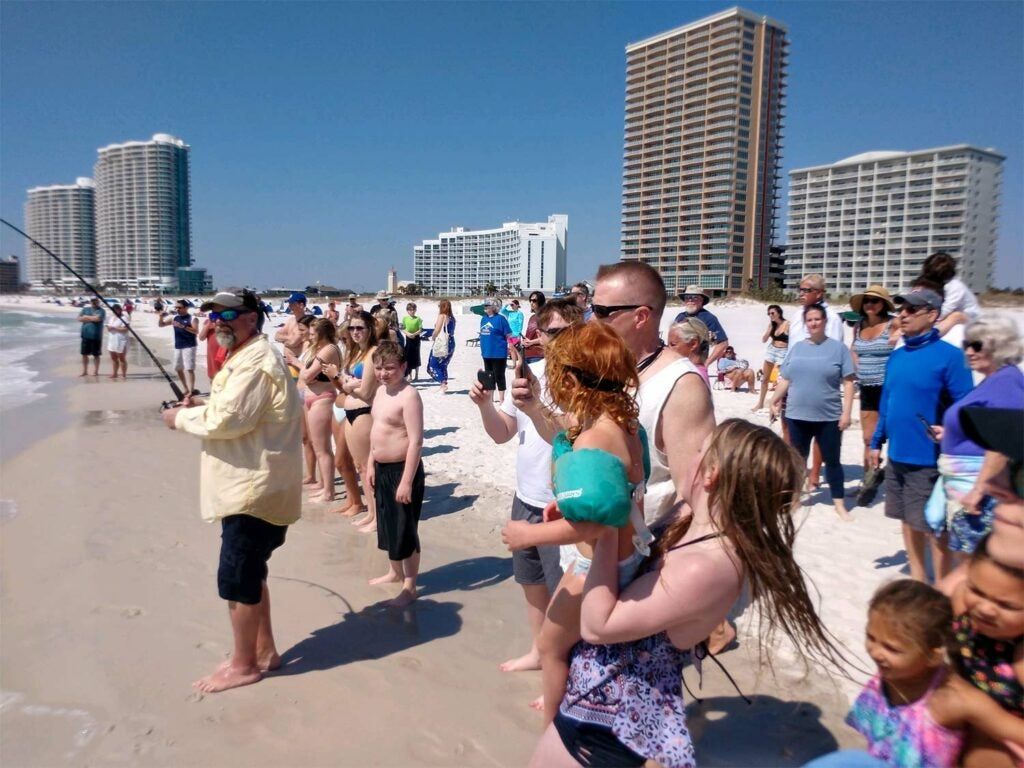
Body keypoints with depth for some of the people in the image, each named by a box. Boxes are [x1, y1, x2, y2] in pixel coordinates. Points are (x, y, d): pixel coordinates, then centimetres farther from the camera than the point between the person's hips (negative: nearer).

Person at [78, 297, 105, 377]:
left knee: (96, 355, 4)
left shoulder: (101, 311, -4)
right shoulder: (85, 309, 11)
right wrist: (92, 318, -12)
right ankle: (85, 371, 21)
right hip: (85, 335, 5)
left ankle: (96, 371, 13)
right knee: (84, 354, 10)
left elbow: (97, 318, -21)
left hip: (96, 336, -5)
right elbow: (79, 319, 1)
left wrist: (86, 317, -6)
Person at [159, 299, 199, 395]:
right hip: (178, 347, 8)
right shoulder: (174, 318, 11)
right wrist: (161, 317, -4)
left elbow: (196, 331, -21)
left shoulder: (192, 319, -7)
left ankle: (191, 391, -16)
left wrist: (183, 326, -32)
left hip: (189, 346, -8)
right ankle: (186, 389, 27)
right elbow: (161, 325, 16)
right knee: (178, 369, 14)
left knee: (189, 369, -15)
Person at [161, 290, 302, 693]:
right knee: (248, 572, 19)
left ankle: (244, 665, 15)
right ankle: (263, 650, 32)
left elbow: (226, 420, -24)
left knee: (236, 577, -1)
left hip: (254, 490, -11)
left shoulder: (256, 362, -18)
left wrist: (181, 417, -8)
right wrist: (200, 408, 7)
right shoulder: (246, 357, 17)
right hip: (250, 487, 11)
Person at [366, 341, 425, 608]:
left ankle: (409, 587, 16)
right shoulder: (381, 391, 8)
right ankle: (395, 572, 41)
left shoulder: (409, 396, -20)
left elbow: (416, 441, -24)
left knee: (405, 530, 2)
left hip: (402, 469, -9)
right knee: (387, 525, 22)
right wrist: (371, 464, 16)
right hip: (382, 469, 9)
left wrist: (407, 481, -25)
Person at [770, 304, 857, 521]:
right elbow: (785, 379, 10)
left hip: (829, 417, -3)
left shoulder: (838, 348, -2)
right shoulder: (797, 347, 8)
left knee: (832, 460, 5)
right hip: (797, 415, 3)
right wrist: (775, 400, 3)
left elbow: (848, 382, -5)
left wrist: (847, 412, -10)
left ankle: (839, 504, 15)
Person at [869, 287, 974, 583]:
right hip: (897, 456, 7)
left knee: (933, 526, 5)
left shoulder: (948, 356, -13)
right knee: (908, 520, 17)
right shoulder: (896, 356, 9)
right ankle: (916, 579, 33)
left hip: (927, 459, -7)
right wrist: (877, 442, 15)